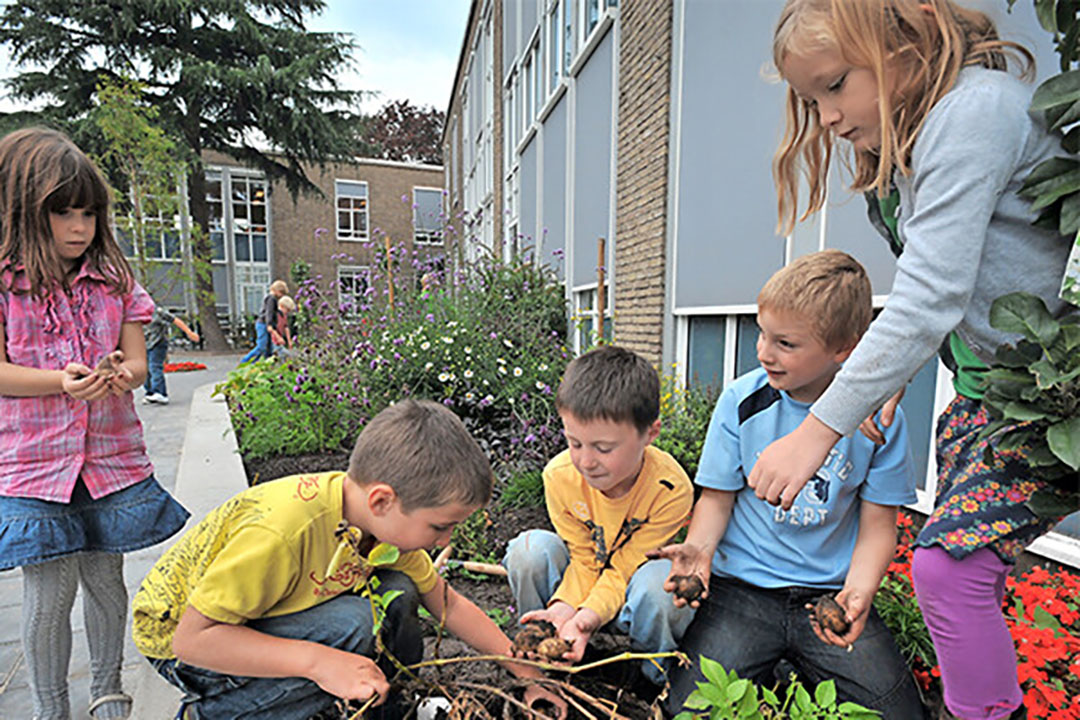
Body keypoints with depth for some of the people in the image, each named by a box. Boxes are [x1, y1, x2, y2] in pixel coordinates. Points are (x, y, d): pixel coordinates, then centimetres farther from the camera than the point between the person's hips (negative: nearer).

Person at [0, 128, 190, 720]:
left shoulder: (115, 282, 6)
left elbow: (136, 361, 4)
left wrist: (124, 375, -19)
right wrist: (61, 382, -23)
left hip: (112, 456, 2)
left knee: (105, 579, 12)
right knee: (49, 593, 2)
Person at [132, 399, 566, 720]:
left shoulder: (389, 520, -14)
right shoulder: (279, 531, -38)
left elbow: (449, 606, -4)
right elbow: (193, 637, -29)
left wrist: (527, 674, -2)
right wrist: (318, 661, -37)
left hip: (271, 615, 6)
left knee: (395, 593, -13)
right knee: (349, 627, -28)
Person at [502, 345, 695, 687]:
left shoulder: (670, 489, -29)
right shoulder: (559, 475, -22)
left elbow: (624, 568, -22)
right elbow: (585, 560, -14)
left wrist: (591, 614, -38)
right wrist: (564, 606, -31)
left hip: (632, 593, -2)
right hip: (592, 576, 2)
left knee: (657, 579, -36)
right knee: (530, 549, -25)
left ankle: (662, 676, -5)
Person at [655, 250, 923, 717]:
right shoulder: (741, 402, -7)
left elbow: (877, 526, 1)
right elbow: (718, 498, 0)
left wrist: (858, 592, -16)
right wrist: (699, 547, -19)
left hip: (831, 594, 2)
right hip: (742, 589, -1)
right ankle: (763, 661, 13)